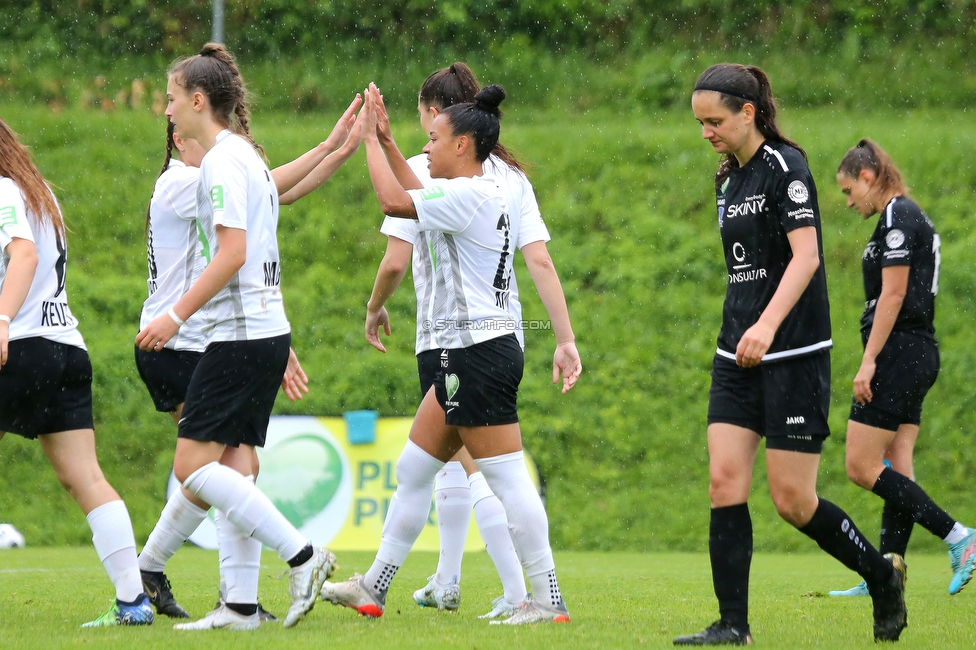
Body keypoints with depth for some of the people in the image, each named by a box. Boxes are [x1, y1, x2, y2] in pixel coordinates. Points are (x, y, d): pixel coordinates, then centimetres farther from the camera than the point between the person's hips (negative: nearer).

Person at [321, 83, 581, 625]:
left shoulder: (469, 194, -14)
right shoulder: (489, 195, 16)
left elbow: (395, 201, -17)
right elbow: (417, 196, 30)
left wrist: (370, 139, -4)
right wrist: (384, 139, 25)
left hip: (479, 355, -11)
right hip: (468, 354, 11)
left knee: (507, 479, -8)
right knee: (413, 469, 14)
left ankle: (548, 600, -7)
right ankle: (372, 590, 20)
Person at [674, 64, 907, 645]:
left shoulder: (786, 166, -11)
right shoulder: (728, 181, 14)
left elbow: (806, 255, -21)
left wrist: (768, 325, -33)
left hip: (793, 353, -8)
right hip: (738, 357, 8)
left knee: (792, 499, -5)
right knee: (725, 482, -5)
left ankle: (882, 573, 17)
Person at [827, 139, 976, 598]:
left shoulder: (896, 217, -12)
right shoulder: (911, 217, 19)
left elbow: (893, 294, -18)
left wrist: (869, 361, -18)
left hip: (899, 351, -10)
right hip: (919, 353, 10)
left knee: (862, 466, -10)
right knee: (894, 469, 7)